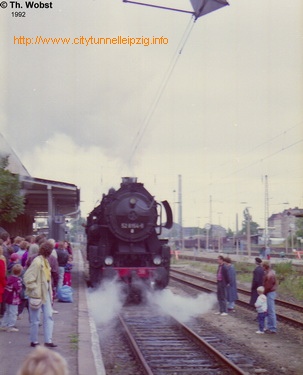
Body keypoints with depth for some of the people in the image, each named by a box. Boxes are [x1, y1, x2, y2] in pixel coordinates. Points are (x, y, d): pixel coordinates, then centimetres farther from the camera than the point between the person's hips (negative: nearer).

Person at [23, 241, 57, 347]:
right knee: (35, 319, 3)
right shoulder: (37, 262, -18)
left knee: (48, 316, 6)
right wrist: (35, 290, -20)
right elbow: (28, 278, -22)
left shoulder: (45, 261, 10)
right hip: (37, 294, -9)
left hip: (45, 293, 9)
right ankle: (33, 341, 15)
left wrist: (50, 293, 14)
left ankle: (48, 340, 8)